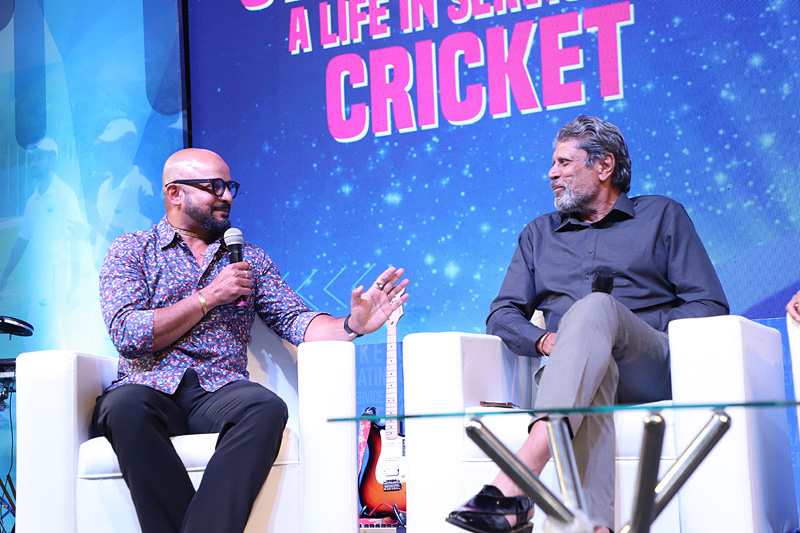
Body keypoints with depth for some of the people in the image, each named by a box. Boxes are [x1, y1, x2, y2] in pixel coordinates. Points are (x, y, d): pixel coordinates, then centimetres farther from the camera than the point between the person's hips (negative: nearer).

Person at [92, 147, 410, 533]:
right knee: (124, 406, -37)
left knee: (266, 407, -33)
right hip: (152, 389, -2)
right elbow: (128, 335, -4)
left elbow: (294, 320, 9)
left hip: (219, 393, 2)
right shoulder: (130, 250, 11)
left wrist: (350, 326, -11)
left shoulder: (250, 259, 21)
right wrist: (210, 297, -4)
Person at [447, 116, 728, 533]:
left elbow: (710, 306, 9)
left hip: (653, 369, -2)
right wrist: (545, 339, -5)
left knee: (596, 307, -36)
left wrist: (640, 333, -8)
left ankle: (516, 480, -56)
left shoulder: (662, 215, 18)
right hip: (569, 373, 2)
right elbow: (502, 315, 19)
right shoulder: (538, 234, 28)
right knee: (595, 367, -38)